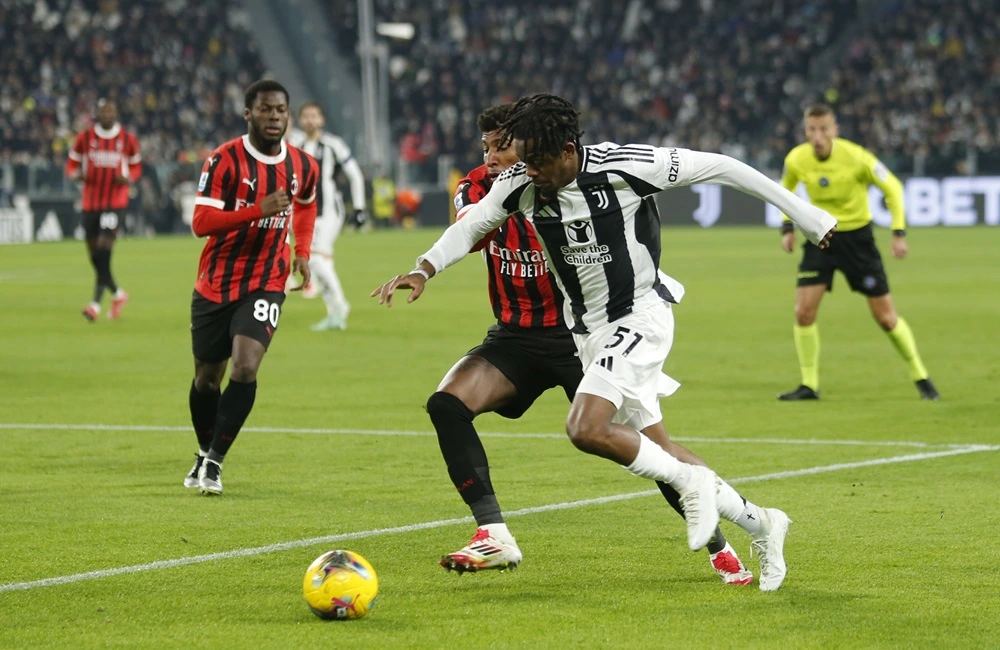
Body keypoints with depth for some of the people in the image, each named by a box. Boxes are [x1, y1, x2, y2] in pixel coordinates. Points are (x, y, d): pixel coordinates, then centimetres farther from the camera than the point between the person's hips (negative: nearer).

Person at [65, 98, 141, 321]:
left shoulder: (128, 140, 1)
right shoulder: (85, 137, 3)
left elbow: (136, 167, 12)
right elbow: (71, 164, 9)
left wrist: (128, 179, -10)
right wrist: (78, 174, -14)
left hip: (115, 201, -3)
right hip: (90, 201, 3)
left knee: (104, 251, -17)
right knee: (95, 256, 7)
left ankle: (96, 303, -18)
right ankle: (117, 294, 31)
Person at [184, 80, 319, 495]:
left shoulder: (303, 166, 0)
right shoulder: (224, 161, -13)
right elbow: (201, 222, -21)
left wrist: (303, 252, 11)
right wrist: (258, 210, -31)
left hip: (265, 285, 1)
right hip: (216, 285, -1)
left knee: (245, 368, -19)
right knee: (207, 377, 11)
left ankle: (214, 462, -10)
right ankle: (204, 454, 36)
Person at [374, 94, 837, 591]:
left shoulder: (625, 167, -22)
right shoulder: (519, 184, -8)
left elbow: (718, 168, -13)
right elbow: (471, 225, 8)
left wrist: (806, 216, -7)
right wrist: (425, 269, -10)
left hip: (641, 316, -6)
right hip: (588, 330, 6)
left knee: (586, 429, -26)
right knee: (653, 452, 9)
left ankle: (691, 484, -6)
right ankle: (759, 523, 25)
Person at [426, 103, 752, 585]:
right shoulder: (478, 187, -4)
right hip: (515, 337, 4)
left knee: (651, 441, -11)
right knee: (447, 403, -20)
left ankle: (720, 548, 7)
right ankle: (493, 536, -17)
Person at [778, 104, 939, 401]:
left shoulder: (856, 157, -22)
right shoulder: (796, 160, -11)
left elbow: (892, 187, -9)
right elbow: (786, 188, 12)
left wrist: (899, 232, -15)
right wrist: (787, 226, 1)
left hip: (857, 236, -3)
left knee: (885, 316, -2)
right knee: (804, 312, -11)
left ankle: (921, 378, 16)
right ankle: (809, 385, 4)